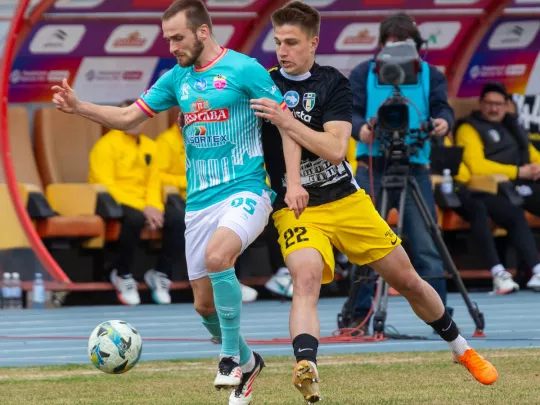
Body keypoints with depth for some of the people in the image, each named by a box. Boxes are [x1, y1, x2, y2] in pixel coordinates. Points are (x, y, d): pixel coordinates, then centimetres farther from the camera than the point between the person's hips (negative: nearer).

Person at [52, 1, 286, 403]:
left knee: (217, 256, -33)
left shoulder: (244, 69, -8)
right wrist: (79, 107, 1)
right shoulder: (176, 79, 10)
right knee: (205, 303, 5)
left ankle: (231, 356, -17)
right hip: (199, 201, 7)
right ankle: (246, 361, 31)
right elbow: (129, 116, 15)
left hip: (246, 190, -6)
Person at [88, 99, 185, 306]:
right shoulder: (106, 145, -4)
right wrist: (141, 207, -21)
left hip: (145, 205, 6)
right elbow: (106, 185, -14)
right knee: (135, 218, -39)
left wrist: (154, 206, -13)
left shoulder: (150, 146, 16)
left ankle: (161, 273, -5)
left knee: (178, 218, -22)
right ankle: (123, 275, -17)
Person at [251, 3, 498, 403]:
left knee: (407, 280, 9)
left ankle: (462, 348, 32)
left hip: (347, 200, 2)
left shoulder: (334, 83, -2)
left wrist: (285, 120, -23)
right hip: (296, 209, -2)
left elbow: (335, 148, -15)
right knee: (306, 279, -31)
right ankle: (306, 371, -49)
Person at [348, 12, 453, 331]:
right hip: (373, 166, 0)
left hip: (415, 166, 0)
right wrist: (360, 128, -22)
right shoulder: (364, 73, 10)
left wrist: (443, 122, -22)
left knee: (425, 243, -3)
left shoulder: (430, 74, 13)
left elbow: (443, 108, 2)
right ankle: (360, 314, 5)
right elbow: (352, 111, 1)